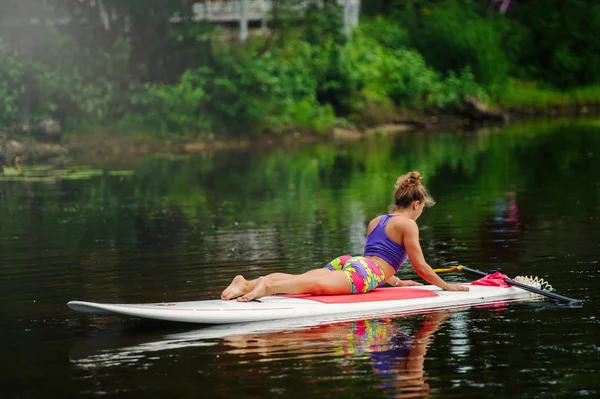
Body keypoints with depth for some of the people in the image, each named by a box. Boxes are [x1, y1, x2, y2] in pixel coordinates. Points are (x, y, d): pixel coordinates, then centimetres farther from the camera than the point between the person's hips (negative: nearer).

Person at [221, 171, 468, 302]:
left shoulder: (376, 221, 34)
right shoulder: (408, 224, 9)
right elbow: (420, 266, 8)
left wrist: (396, 281, 53)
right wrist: (446, 286, 20)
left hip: (346, 262, 8)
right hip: (363, 273, -8)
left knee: (297, 280, -12)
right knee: (317, 285, -32)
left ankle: (246, 284, -34)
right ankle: (266, 288, -57)